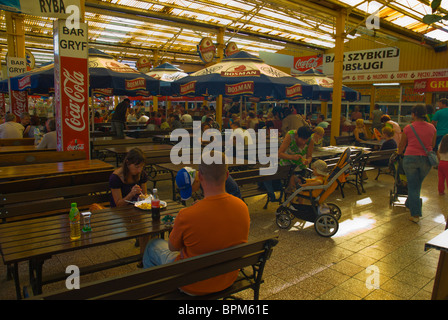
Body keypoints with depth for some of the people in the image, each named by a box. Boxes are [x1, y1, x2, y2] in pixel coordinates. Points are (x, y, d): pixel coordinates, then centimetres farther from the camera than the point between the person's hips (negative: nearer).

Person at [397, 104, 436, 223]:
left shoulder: (408, 128, -5)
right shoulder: (432, 128, 3)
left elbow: (401, 146, 7)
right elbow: (433, 145, 15)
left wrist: (399, 153, 27)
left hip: (410, 158, -3)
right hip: (426, 160, 3)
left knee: (413, 186, 4)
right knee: (417, 185, 20)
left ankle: (415, 214, 2)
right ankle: (409, 204, 37)